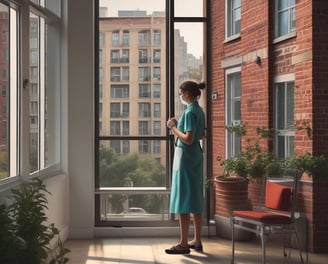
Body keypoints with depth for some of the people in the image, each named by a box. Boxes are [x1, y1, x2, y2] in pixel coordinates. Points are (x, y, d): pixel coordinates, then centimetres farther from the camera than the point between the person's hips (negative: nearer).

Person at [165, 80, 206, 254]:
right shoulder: (199, 111, 12)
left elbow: (188, 139, -22)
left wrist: (173, 128, -10)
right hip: (196, 156, 10)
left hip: (185, 156, -10)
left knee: (183, 199, -6)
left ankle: (184, 244, -2)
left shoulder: (190, 112, -16)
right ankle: (197, 241, 17)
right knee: (195, 198, 12)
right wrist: (178, 126, 17)